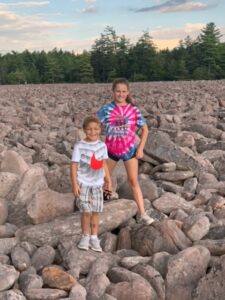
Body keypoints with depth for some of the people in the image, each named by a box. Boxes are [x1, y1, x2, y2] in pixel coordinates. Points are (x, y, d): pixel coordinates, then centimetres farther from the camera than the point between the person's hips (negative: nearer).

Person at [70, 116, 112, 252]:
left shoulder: (102, 145, 2)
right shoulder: (79, 146, -10)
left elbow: (104, 164, 11)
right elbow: (74, 166, -9)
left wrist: (108, 180, 10)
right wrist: (75, 184, -13)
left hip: (98, 183, 4)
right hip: (83, 183, -4)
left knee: (96, 211, 8)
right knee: (86, 211, -5)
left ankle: (94, 238, 19)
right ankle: (85, 236, 15)